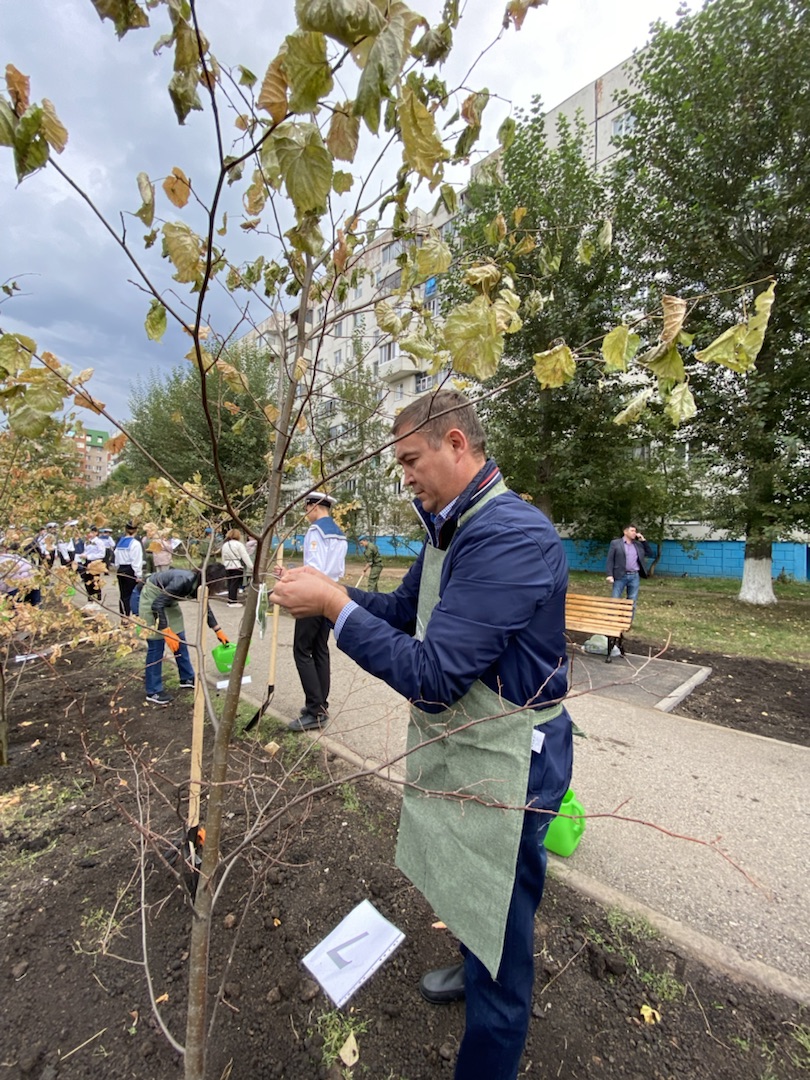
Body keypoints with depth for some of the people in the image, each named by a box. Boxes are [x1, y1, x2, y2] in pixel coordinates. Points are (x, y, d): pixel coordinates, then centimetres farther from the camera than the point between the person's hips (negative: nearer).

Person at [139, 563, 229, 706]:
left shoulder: (199, 584, -10)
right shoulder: (184, 580, -36)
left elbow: (206, 608, 8)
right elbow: (157, 605, -34)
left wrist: (218, 630, 11)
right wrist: (167, 632, -38)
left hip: (168, 600, 8)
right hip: (152, 598, -8)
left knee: (180, 639, 9)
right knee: (156, 645, -6)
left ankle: (187, 678, 22)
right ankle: (153, 693, 3)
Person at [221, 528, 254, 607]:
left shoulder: (225, 545, 12)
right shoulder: (239, 544, -10)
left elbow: (223, 558, 16)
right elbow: (245, 557, -11)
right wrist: (251, 566, -9)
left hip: (228, 567, 7)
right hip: (237, 567, -7)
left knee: (230, 583, 13)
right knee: (235, 584, -5)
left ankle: (230, 600, 18)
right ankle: (233, 601, -4)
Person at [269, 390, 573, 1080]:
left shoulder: (511, 537, -29)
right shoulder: (450, 528, 4)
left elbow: (432, 675, -32)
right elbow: (405, 608, 12)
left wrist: (333, 606, -24)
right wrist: (327, 592, -2)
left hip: (504, 762, -9)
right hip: (455, 745, 9)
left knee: (501, 922, 14)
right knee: (465, 890, 32)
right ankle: (473, 970, 60)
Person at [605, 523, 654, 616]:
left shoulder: (638, 544, 14)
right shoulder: (615, 543, 1)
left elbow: (651, 554, 13)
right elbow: (610, 560, -3)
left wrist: (643, 540, 6)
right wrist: (610, 575, -13)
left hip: (634, 576, 4)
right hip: (620, 576, -4)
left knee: (632, 603, 7)